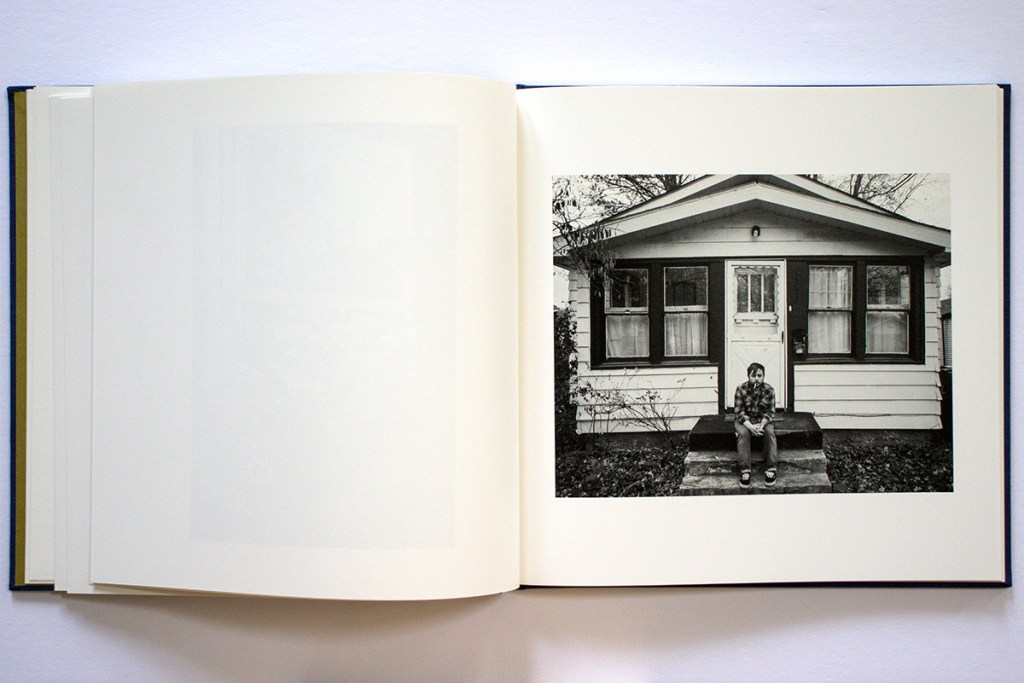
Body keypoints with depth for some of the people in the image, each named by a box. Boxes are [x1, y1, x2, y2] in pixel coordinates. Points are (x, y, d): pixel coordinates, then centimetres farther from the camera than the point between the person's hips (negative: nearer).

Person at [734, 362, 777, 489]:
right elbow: (739, 412, -12)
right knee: (743, 433, -32)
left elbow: (770, 412, -6)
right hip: (745, 421, -1)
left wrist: (762, 425, -24)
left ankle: (771, 469, -25)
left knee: (770, 432, -29)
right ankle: (744, 471, -33)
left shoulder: (769, 389, -7)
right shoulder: (741, 389, -11)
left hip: (763, 420, 1)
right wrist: (750, 426, -27)